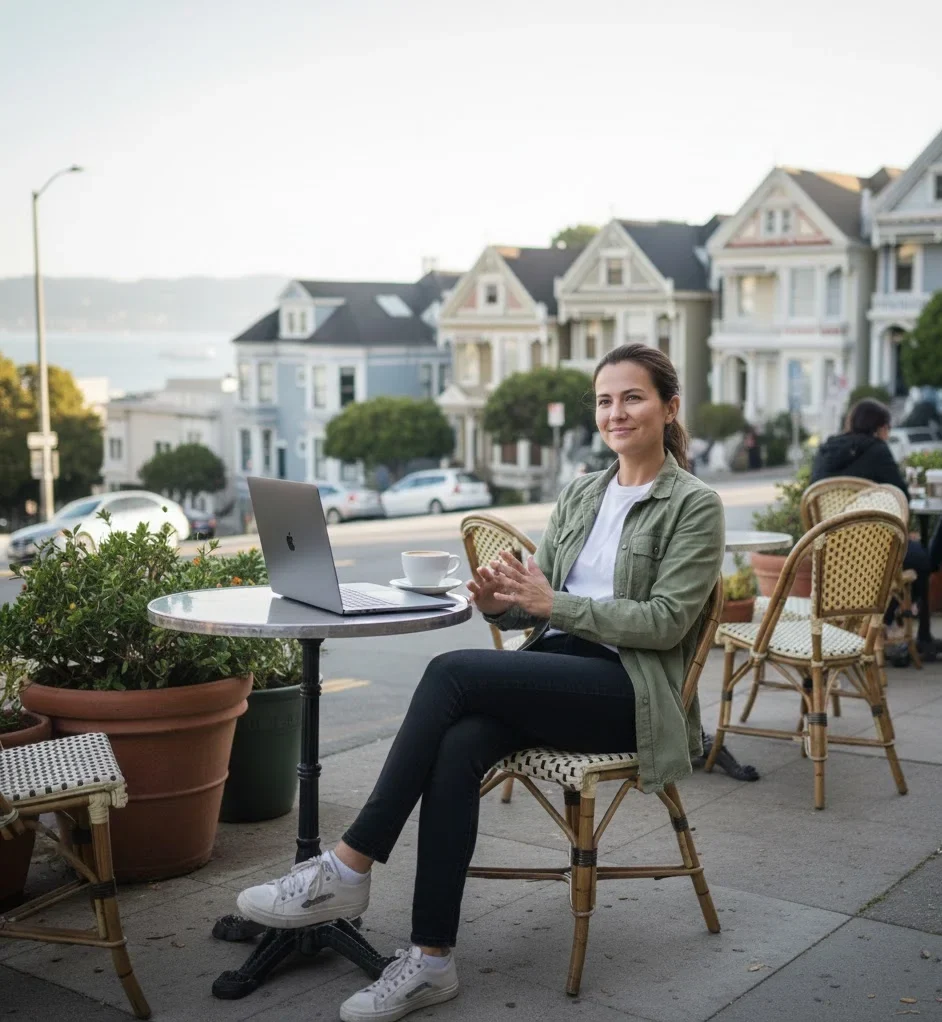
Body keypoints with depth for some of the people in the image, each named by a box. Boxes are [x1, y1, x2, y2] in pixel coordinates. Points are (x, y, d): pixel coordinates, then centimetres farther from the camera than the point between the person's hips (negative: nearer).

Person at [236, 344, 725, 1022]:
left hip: (631, 689, -5)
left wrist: (554, 604, -17)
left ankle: (349, 868, -22)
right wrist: (501, 601, -8)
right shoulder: (580, 495, 18)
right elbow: (538, 602, 16)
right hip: (558, 671, 5)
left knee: (452, 672, -28)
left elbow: (665, 622, -10)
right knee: (457, 748, -29)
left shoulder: (694, 505, 0)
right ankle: (432, 960, -25)